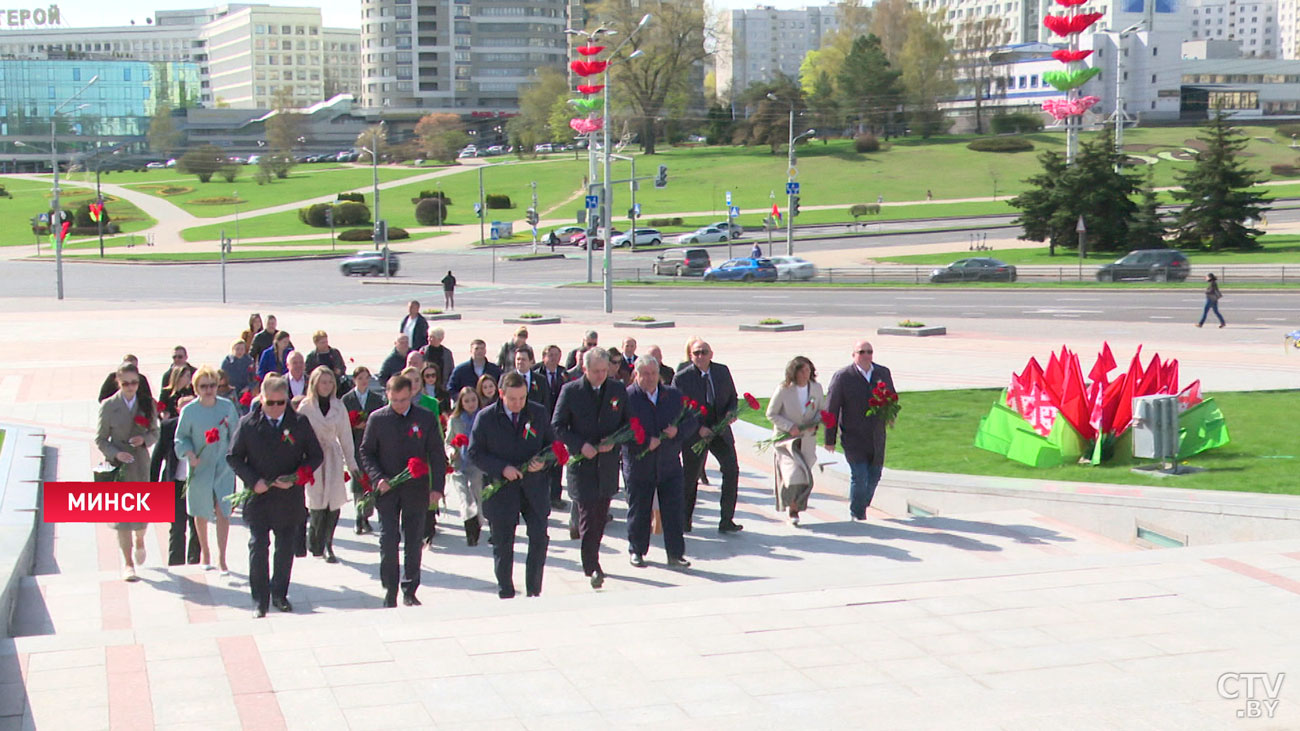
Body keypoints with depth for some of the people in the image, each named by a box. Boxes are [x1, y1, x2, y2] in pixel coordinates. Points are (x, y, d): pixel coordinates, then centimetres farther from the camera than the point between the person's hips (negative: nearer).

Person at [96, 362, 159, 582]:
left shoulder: (147, 404, 3)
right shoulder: (108, 406, -3)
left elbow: (155, 433, 10)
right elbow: (100, 439, -1)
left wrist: (145, 439, -12)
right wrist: (116, 453, -17)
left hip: (140, 463, 1)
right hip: (117, 464, -1)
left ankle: (139, 541, 37)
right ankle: (128, 563, 7)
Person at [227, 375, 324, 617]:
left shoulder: (300, 423, 0)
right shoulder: (248, 423, -1)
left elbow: (316, 456, 5)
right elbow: (234, 457, 3)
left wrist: (295, 478, -10)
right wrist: (253, 481, -11)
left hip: (290, 497, 1)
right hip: (258, 497, -1)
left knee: (286, 548, 10)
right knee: (258, 548, -2)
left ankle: (279, 594, 27)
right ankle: (259, 600, 5)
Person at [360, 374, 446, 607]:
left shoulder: (426, 419, 1)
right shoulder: (377, 419, 0)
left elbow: (437, 455, 4)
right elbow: (366, 452, 5)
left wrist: (437, 487, -4)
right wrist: (378, 478, -10)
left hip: (416, 490, 1)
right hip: (387, 490, -1)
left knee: (414, 542, 6)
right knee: (388, 541, -4)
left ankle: (410, 591, 18)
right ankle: (390, 591, 7)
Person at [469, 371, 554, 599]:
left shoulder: (538, 413, 3)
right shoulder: (486, 417, -4)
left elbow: (551, 443, 11)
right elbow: (475, 453, -4)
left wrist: (543, 462, -11)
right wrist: (502, 468, -16)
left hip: (534, 487, 2)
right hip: (501, 490, -2)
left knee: (539, 539, -3)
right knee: (503, 545, 6)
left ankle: (534, 591, 11)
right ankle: (506, 595, 18)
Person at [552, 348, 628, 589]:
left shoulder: (618, 390, 4)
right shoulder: (570, 391, -4)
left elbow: (628, 423, 10)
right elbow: (557, 427, -2)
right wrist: (580, 445, -15)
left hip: (608, 462, 3)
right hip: (582, 462, -3)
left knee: (601, 515, 9)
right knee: (588, 514, -9)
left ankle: (591, 558, 24)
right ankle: (592, 566, -8)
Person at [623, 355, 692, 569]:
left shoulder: (674, 395, 5)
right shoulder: (627, 397, -9)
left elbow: (690, 421, 9)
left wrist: (678, 430, -11)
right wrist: (645, 443, -20)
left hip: (669, 465, 3)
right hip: (638, 465, -3)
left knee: (674, 510, 2)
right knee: (638, 511, 9)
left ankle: (676, 553, 11)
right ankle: (636, 551, 25)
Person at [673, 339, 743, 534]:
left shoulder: (723, 371, 4)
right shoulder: (681, 378, -8)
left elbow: (733, 397, 15)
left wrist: (731, 412, -8)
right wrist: (698, 428, -17)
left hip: (720, 431, 3)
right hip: (694, 435, -3)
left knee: (731, 470, -9)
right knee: (690, 477, 5)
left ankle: (726, 521, -3)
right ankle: (684, 521, 23)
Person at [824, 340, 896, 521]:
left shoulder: (883, 373, 5)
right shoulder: (842, 377, -9)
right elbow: (831, 409, -6)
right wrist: (830, 439, -6)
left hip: (877, 436, 5)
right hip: (853, 437, -5)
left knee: (874, 475, 11)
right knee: (859, 475, -10)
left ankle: (862, 505, 35)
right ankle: (857, 513, 9)